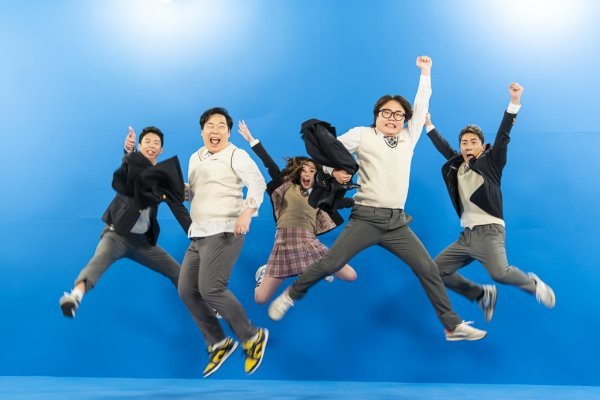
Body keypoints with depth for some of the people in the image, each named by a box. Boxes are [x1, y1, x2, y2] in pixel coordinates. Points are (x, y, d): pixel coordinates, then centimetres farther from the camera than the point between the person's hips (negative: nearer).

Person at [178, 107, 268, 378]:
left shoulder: (236, 155, -4)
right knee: (187, 290, 3)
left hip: (225, 231, -8)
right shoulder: (195, 158, 17)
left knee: (210, 288, -18)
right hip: (199, 234, 8)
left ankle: (252, 337, 0)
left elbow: (258, 183, -16)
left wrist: (247, 212, -30)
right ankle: (218, 344, 18)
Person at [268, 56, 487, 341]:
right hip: (366, 219, -4)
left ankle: (452, 326, 6)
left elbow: (421, 108, 23)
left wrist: (425, 73, 25)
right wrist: (334, 169, -7)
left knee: (428, 269, -2)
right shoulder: (362, 135, 5)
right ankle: (291, 295, 12)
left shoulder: (408, 139, 16)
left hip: (397, 223, 4)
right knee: (329, 265, -12)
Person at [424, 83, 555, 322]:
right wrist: (428, 125, 36)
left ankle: (534, 284, 4)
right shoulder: (456, 166, 14)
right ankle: (483, 295, 14)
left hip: (489, 231, -6)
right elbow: (443, 147, 30)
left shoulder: (490, 163, 2)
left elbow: (503, 136, -10)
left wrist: (514, 102, -20)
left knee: (499, 273, -28)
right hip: (466, 235, 6)